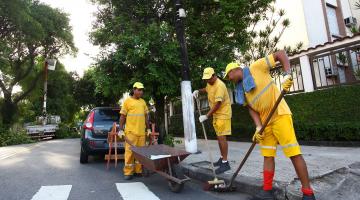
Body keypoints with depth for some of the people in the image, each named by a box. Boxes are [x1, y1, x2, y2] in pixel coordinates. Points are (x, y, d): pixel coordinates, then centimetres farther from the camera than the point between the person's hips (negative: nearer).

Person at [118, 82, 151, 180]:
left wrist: (148, 128, 15)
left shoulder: (143, 102, 13)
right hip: (131, 131, -5)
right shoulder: (127, 101, -1)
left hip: (141, 132, 5)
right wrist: (121, 130, -6)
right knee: (129, 151, 0)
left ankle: (138, 170, 19)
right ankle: (128, 172, 9)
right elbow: (122, 116, -1)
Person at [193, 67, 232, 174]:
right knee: (219, 137, 15)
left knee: (222, 137, -10)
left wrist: (206, 116, -26)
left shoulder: (219, 85, -22)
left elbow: (217, 104, -26)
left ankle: (225, 163, -3)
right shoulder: (210, 84, 7)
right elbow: (206, 89, 32)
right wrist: (198, 91, 11)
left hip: (223, 114, -9)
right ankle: (222, 158, 27)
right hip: (216, 114, 9)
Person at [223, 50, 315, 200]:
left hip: (279, 114, -7)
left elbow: (281, 54, -5)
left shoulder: (256, 67, -5)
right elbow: (251, 108, 6)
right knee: (268, 155, 9)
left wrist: (287, 74, -19)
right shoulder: (240, 89, 12)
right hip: (265, 121, 7)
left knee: (294, 153, -4)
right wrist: (258, 128, -6)